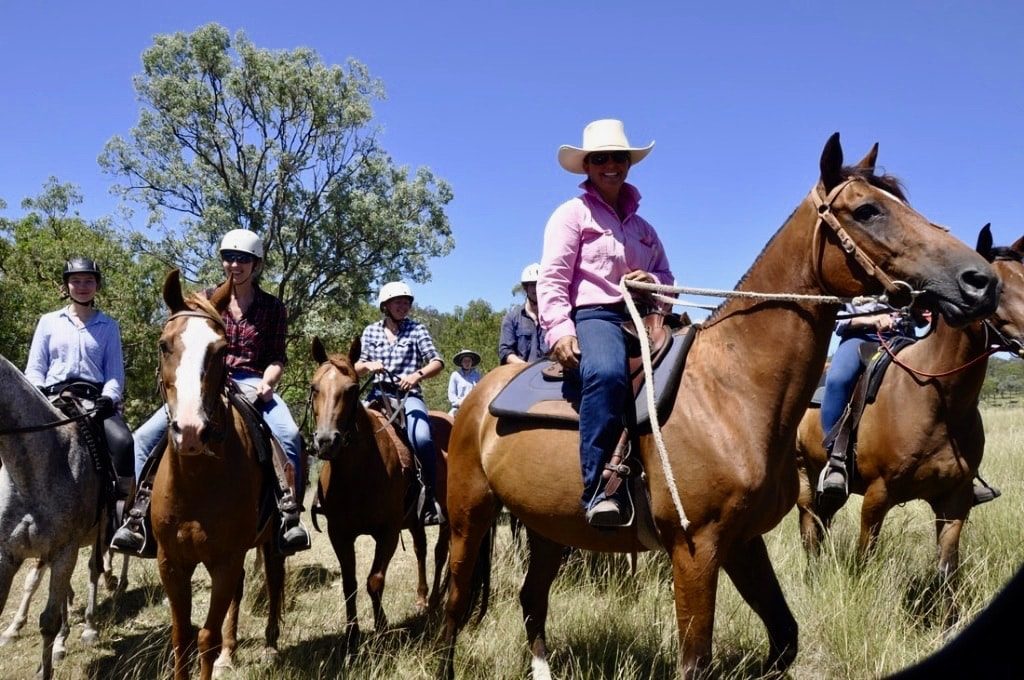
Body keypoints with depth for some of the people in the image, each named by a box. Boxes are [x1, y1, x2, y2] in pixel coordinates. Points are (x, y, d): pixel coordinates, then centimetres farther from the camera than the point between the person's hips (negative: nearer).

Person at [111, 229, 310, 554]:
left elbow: (277, 357, 5)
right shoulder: (207, 299, 13)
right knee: (145, 437, -15)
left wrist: (267, 382, -16)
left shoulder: (273, 307, 8)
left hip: (252, 384, -2)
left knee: (289, 434, -33)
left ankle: (289, 517, -30)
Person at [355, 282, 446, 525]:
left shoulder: (417, 329, 7)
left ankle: (430, 495, -17)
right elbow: (357, 367, 14)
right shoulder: (371, 331, 13)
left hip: (408, 394, -3)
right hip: (378, 393, 3)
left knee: (421, 439, -31)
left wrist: (418, 374, -20)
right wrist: (369, 366, -9)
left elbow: (438, 362, -1)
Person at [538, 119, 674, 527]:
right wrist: (559, 331, -18)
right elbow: (552, 280, -3)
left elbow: (667, 277, 28)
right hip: (593, 316, -7)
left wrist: (653, 281, 3)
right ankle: (598, 491, -39)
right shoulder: (573, 214, 8)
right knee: (607, 374, -39)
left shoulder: (642, 225, 26)